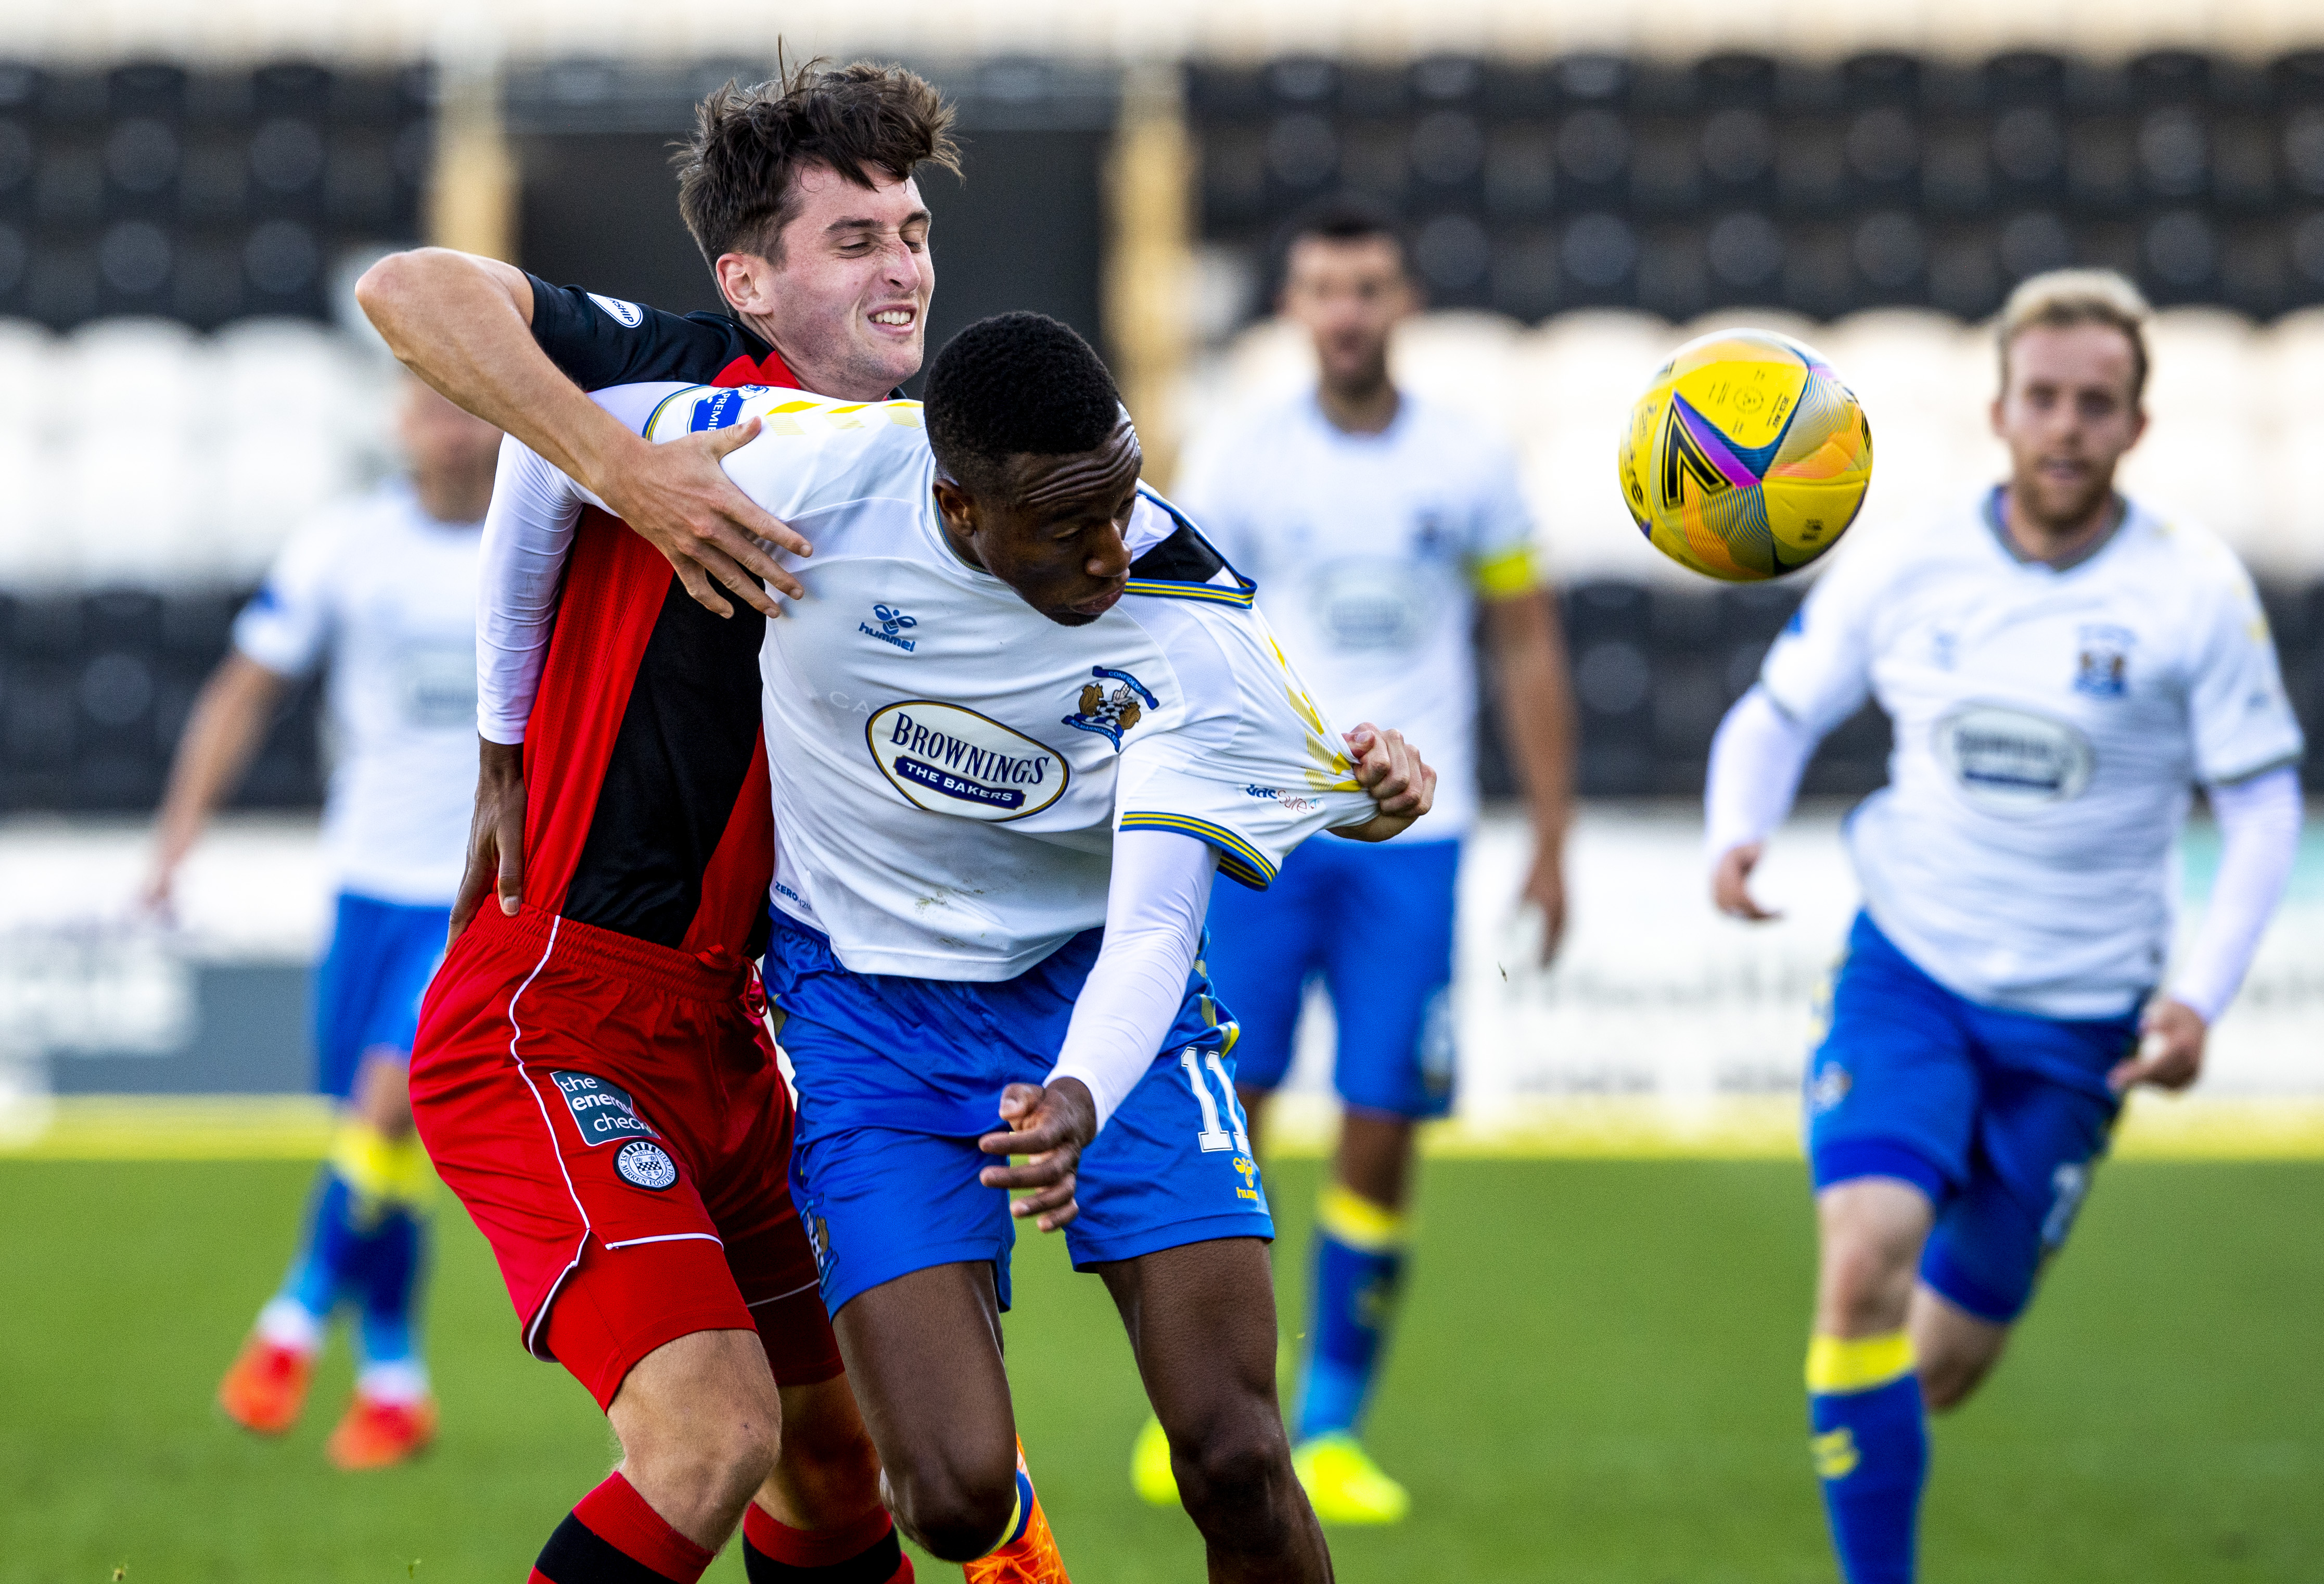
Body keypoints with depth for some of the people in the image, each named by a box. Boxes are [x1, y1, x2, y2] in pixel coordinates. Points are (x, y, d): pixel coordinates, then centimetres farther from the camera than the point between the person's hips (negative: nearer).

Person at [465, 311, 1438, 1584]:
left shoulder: (1196, 637, -21)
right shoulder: (818, 473, -22)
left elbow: (1150, 926, -25)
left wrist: (1080, 1101, -47)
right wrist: (511, 744, 4)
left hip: (1100, 997, 0)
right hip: (863, 1005, 0)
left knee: (1235, 1466, -14)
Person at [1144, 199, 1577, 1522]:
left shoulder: (1471, 465, 6)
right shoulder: (1238, 464, 3)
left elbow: (1529, 648, 12)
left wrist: (1552, 840, 8)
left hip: (1410, 838, 1)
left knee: (1381, 1140, -3)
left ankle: (1333, 1431, 10)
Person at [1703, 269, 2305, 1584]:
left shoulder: (2195, 594, -8)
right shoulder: (1902, 571, -4)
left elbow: (2267, 807, -4)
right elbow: (1778, 713, 9)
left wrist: (2201, 994, -16)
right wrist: (1739, 834, -12)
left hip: (2079, 1020, 0)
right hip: (1907, 978, 0)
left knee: (1950, 1356, 6)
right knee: (1866, 1262, -25)